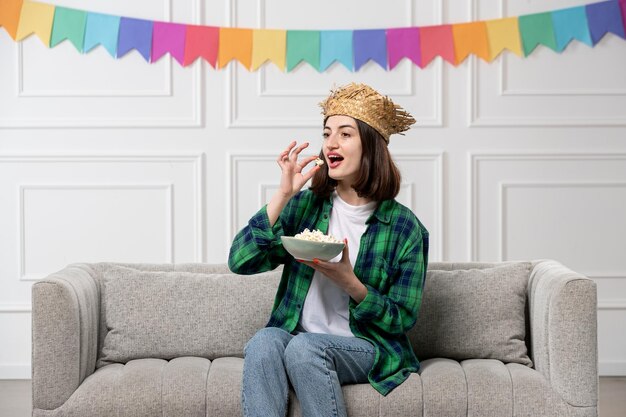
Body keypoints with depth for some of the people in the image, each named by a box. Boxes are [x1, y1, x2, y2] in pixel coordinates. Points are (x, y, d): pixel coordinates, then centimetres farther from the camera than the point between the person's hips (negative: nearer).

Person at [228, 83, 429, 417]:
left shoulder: (405, 227, -3)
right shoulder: (304, 204, 4)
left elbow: (403, 318, -2)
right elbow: (240, 261, -6)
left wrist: (349, 283, -20)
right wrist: (283, 195, -13)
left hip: (366, 348, -2)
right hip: (298, 336, 2)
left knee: (304, 347, -33)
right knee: (264, 341, -31)